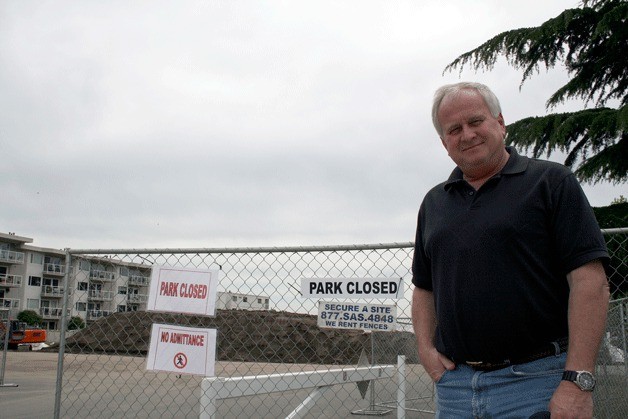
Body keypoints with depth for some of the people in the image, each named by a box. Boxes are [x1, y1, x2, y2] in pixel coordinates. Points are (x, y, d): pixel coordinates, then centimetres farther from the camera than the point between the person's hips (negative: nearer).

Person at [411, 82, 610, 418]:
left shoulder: (550, 181, -2)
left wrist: (577, 381, -17)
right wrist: (426, 348, 3)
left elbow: (590, 280, -10)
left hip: (536, 381, -4)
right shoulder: (433, 202, 13)